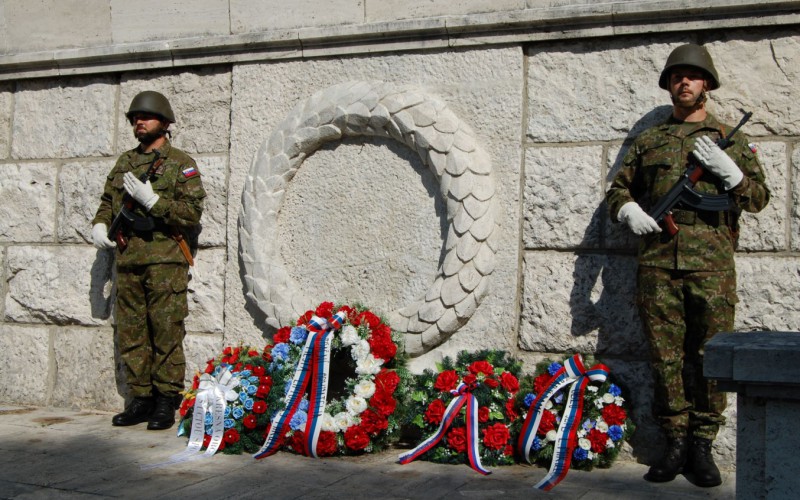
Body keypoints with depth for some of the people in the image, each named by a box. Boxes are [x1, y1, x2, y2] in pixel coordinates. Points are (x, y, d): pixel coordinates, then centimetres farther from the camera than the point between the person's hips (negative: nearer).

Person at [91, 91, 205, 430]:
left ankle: (166, 401, 1)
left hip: (165, 258, -6)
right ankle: (141, 399, 15)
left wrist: (151, 199, -14)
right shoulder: (124, 163, 20)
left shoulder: (181, 164, 3)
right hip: (128, 258, 6)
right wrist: (99, 224, 8)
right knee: (130, 333, 7)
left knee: (167, 332, -6)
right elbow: (108, 201, 28)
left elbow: (192, 212, -6)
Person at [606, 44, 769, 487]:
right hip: (657, 260, 1)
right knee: (665, 355, 2)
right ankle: (676, 442, 12)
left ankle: (702, 445, 9)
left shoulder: (730, 138, 14)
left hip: (711, 262, -1)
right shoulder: (647, 140, 18)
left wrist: (725, 169, -10)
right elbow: (617, 188, 19)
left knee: (711, 356, -2)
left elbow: (759, 197, 7)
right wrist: (627, 209, -2)